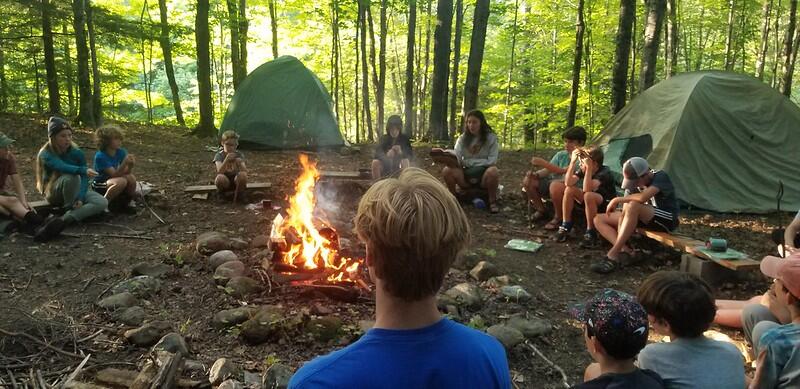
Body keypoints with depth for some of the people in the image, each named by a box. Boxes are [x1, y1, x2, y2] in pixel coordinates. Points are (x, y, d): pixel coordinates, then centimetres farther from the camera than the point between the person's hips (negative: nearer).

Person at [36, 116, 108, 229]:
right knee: (71, 177, -37)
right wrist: (83, 170, -57)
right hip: (54, 193, -4)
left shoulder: (77, 153, -7)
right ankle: (69, 209, -17)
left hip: (74, 190, 4)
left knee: (102, 202, -23)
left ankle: (65, 219, -33)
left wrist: (80, 197, -31)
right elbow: (63, 167, -39)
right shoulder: (46, 154, -18)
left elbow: (84, 178, -14)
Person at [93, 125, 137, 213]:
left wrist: (130, 165, -31)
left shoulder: (121, 152, -5)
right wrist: (124, 163, -41)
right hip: (100, 184, -6)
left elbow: (126, 172, -9)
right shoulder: (100, 156, -22)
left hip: (113, 180, 6)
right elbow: (114, 174, -27)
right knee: (121, 181, -34)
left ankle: (124, 204, -3)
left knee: (131, 178, -24)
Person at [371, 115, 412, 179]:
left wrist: (401, 152, -35)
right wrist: (386, 155, -40)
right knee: (375, 162, -28)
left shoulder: (404, 138, -5)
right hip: (385, 166, 1)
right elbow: (377, 153, -18)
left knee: (406, 161, -31)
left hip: (399, 167, 0)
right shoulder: (383, 138, -5)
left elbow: (411, 154, -13)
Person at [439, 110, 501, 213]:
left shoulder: (491, 138, -3)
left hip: (484, 175, -2)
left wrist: (468, 161, -15)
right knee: (447, 170, -25)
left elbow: (492, 161, -11)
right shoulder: (462, 138, 6)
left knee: (493, 171, -36)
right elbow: (456, 158, -7)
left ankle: (492, 201, -12)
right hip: (467, 175, 2)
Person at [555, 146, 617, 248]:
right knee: (569, 190, -13)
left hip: (607, 205, -7)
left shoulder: (604, 172, -24)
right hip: (590, 202, 7)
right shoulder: (583, 170, -5)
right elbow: (568, 183, -18)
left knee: (588, 196, -36)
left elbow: (586, 189, -39)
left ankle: (591, 233, -24)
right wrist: (573, 162, -22)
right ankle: (565, 227, -7)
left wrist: (589, 168, -40)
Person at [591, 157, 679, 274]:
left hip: (667, 220, -7)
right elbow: (625, 211, -5)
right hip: (644, 218, 7)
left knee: (633, 206, -38)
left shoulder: (661, 177, -17)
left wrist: (617, 200, -24)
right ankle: (625, 250, -28)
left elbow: (643, 197, -36)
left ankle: (613, 256, -39)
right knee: (599, 219, -4)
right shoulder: (633, 183, 1)